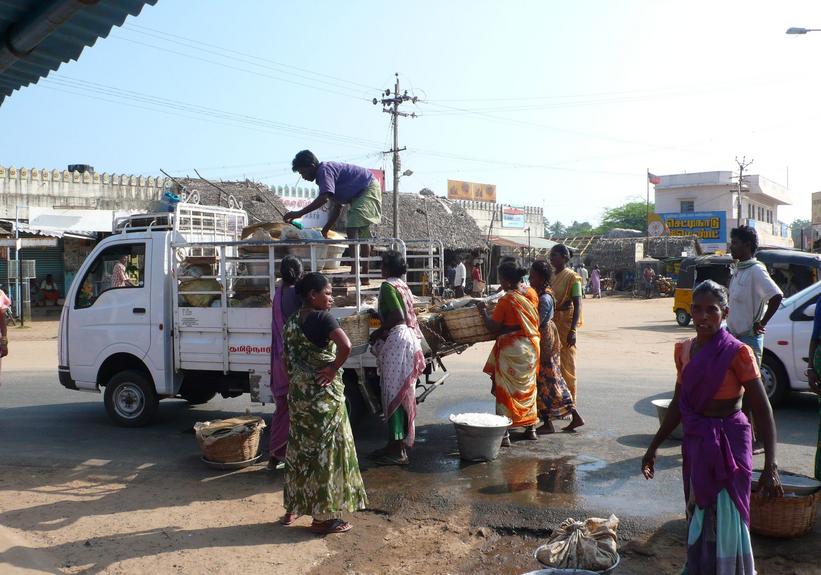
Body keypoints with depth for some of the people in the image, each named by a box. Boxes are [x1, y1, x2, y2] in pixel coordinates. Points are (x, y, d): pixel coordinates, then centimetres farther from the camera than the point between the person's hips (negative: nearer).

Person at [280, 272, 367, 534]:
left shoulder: (292, 322, 8)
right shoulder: (322, 318, -16)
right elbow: (345, 346, -32)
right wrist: (333, 369, -18)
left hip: (298, 394, 8)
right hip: (323, 396, -8)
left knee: (299, 449, 18)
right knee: (324, 451, 2)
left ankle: (292, 508, 29)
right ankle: (322, 517, 10)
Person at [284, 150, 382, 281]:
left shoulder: (324, 170, -17)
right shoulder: (326, 172, 13)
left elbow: (324, 198, -33)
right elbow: (337, 207, 15)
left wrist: (299, 213, -31)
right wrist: (325, 231, 14)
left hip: (368, 189, -11)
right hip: (360, 194, 11)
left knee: (352, 229, -20)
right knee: (361, 232, 13)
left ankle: (354, 274, -25)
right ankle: (364, 276, 18)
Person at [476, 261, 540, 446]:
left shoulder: (506, 300, -18)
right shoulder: (531, 293, 0)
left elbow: (493, 327, -12)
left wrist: (483, 311, 2)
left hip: (511, 348, -6)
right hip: (531, 346, 6)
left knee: (506, 389, 2)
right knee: (528, 387, 18)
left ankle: (504, 433, 2)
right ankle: (531, 428, 26)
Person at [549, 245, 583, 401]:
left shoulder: (572, 277, -9)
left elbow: (577, 306, -13)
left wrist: (573, 330, -21)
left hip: (565, 322, -6)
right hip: (549, 322, 6)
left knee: (566, 360, 1)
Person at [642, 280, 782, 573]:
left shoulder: (737, 353, -15)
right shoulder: (684, 350, 2)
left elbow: (763, 410, -16)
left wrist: (770, 466, -23)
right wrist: (654, 446, 14)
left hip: (728, 443, -6)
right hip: (695, 441, 6)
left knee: (724, 519, 1)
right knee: (697, 515, 19)